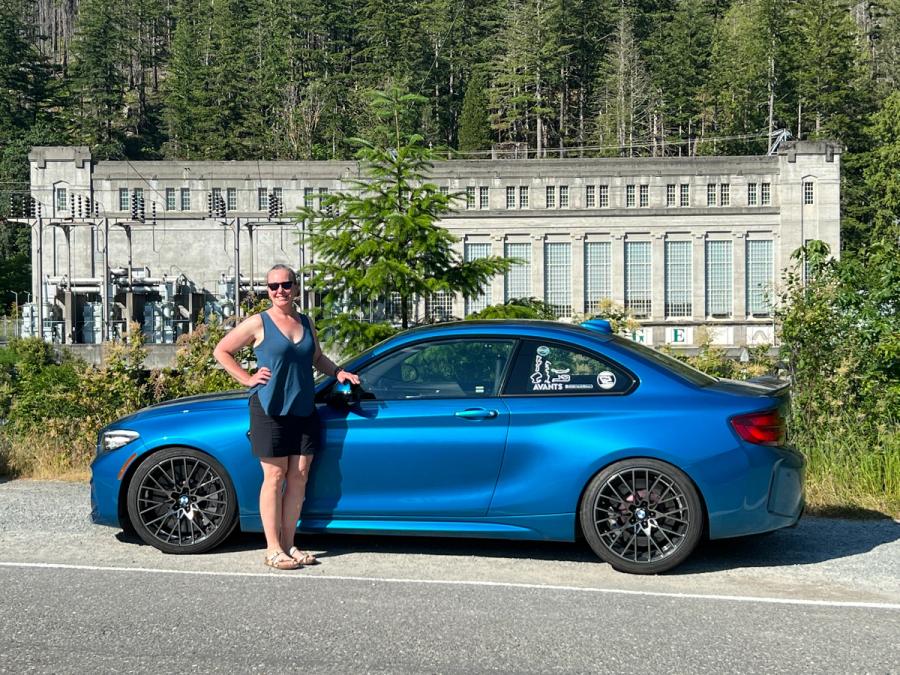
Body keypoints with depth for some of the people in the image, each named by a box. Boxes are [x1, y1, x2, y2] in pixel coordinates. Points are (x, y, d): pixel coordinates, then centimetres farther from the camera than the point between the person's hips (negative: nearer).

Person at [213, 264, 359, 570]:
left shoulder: (306, 323, 12)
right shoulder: (258, 323, -4)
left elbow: (317, 358, 27)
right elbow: (221, 351, 2)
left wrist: (338, 372, 10)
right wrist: (247, 379, -6)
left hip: (304, 410, 5)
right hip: (270, 410, -5)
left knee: (299, 477, 5)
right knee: (275, 477, -3)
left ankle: (289, 544, 14)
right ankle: (273, 548, 3)